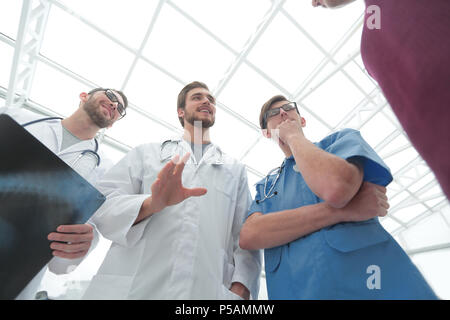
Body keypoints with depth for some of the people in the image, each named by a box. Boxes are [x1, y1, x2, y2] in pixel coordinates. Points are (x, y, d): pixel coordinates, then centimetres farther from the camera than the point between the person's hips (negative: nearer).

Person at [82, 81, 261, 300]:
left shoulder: (236, 169, 12)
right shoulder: (146, 153, 9)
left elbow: (246, 237, 5)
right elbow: (100, 204, -1)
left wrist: (240, 290, -10)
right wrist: (150, 203, -20)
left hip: (208, 289, 1)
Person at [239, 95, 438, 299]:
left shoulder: (343, 139, 6)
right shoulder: (265, 186, 13)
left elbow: (336, 188, -17)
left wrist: (294, 136, 0)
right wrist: (344, 211, -15)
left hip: (361, 282, -2)